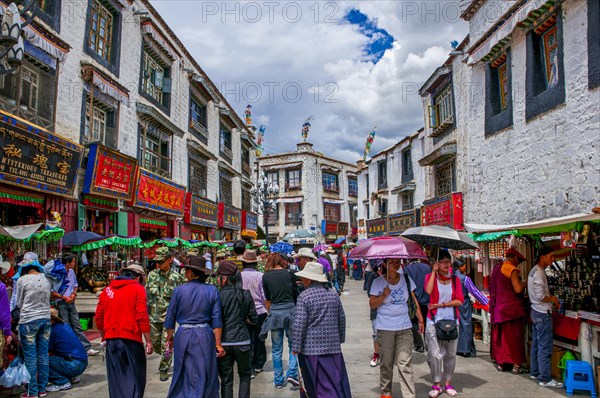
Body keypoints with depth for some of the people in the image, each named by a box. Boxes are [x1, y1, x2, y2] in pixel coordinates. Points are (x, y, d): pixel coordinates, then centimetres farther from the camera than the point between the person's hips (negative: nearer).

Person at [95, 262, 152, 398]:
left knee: (116, 377, 14)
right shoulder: (138, 289, -4)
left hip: (111, 339, 5)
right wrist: (148, 340, -7)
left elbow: (98, 317, 13)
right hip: (131, 339, -5)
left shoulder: (107, 290, 11)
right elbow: (142, 317, -11)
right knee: (135, 376, 4)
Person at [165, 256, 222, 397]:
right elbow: (216, 320, -5)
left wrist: (170, 337, 16)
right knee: (204, 375, 11)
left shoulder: (179, 290, -6)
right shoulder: (212, 290, -5)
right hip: (205, 336, 0)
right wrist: (218, 344, 0)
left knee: (184, 374, 16)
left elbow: (170, 317, 1)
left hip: (183, 336, 0)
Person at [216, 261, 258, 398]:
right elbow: (254, 320, 1)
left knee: (226, 379, 11)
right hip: (242, 341, 2)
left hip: (223, 342, -1)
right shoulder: (246, 295, -2)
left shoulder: (219, 296, -10)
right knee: (245, 375, 20)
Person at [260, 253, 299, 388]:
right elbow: (295, 295, 8)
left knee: (276, 349, 11)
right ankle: (292, 373, -1)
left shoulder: (266, 276, 0)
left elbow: (267, 300, 7)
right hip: (290, 310, 0)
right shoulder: (289, 274, 0)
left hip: (275, 313, 1)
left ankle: (278, 380, 16)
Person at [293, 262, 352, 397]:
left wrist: (296, 347, -7)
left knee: (315, 382, 8)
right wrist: (340, 338, 23)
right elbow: (342, 319, 12)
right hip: (333, 345, 4)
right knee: (336, 378, 8)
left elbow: (300, 324, -14)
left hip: (311, 347, -4)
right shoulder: (333, 295, 6)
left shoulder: (304, 296, -10)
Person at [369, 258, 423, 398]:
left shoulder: (406, 279, 5)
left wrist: (420, 320, 8)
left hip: (405, 328, 1)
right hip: (385, 328, -1)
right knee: (386, 363, 7)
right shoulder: (378, 282, -3)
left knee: (405, 364, -3)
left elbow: (414, 300, 11)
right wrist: (384, 295, -19)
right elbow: (372, 304, -4)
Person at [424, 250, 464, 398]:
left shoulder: (455, 279, 8)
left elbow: (459, 300, -1)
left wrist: (442, 304, -11)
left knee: (450, 354, 10)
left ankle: (448, 383, 24)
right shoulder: (430, 276, 2)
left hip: (451, 320, 3)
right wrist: (434, 271, -14)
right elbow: (428, 290, -20)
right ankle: (436, 384, 8)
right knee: (435, 354, -7)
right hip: (434, 321, -3)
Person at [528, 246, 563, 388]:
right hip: (543, 314, -10)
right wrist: (553, 299, -6)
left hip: (537, 312, 10)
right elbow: (540, 296, -23)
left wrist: (551, 300, 10)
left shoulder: (535, 270, 13)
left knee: (536, 344, 16)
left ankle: (535, 372, 25)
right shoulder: (539, 272, -19)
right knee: (545, 347, -5)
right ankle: (545, 378, -1)